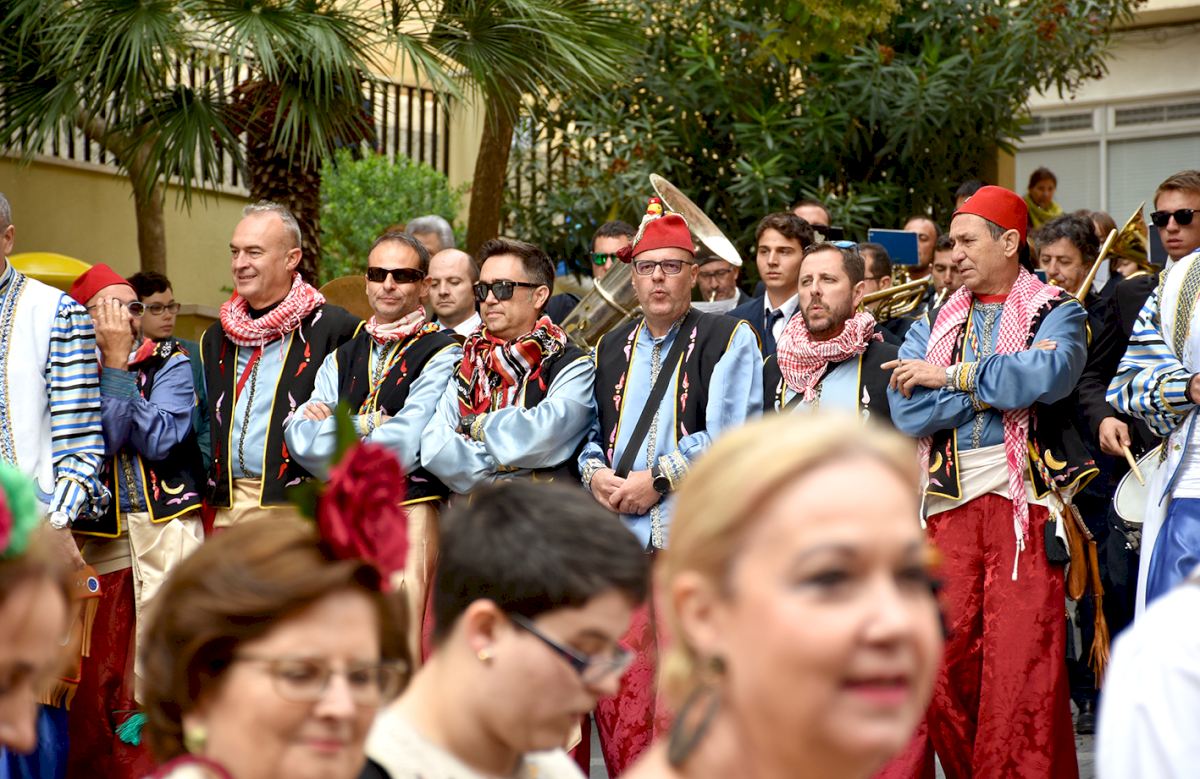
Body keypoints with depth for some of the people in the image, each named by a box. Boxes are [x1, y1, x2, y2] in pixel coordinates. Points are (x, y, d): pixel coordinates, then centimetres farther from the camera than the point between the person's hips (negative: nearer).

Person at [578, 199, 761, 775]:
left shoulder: (727, 339, 2)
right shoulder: (611, 348, 19)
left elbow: (728, 437, -8)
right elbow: (587, 431, 23)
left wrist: (657, 478, -12)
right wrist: (596, 474, 1)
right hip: (617, 533, 5)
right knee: (617, 686, 3)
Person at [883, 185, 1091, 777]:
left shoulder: (1056, 313, 6)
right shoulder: (934, 324, 17)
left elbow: (1050, 372, -18)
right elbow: (907, 411, 0)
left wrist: (951, 378, -9)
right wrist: (993, 388, -8)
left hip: (1025, 501, -4)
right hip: (948, 504, 4)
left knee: (1023, 659, -9)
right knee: (945, 658, 1)